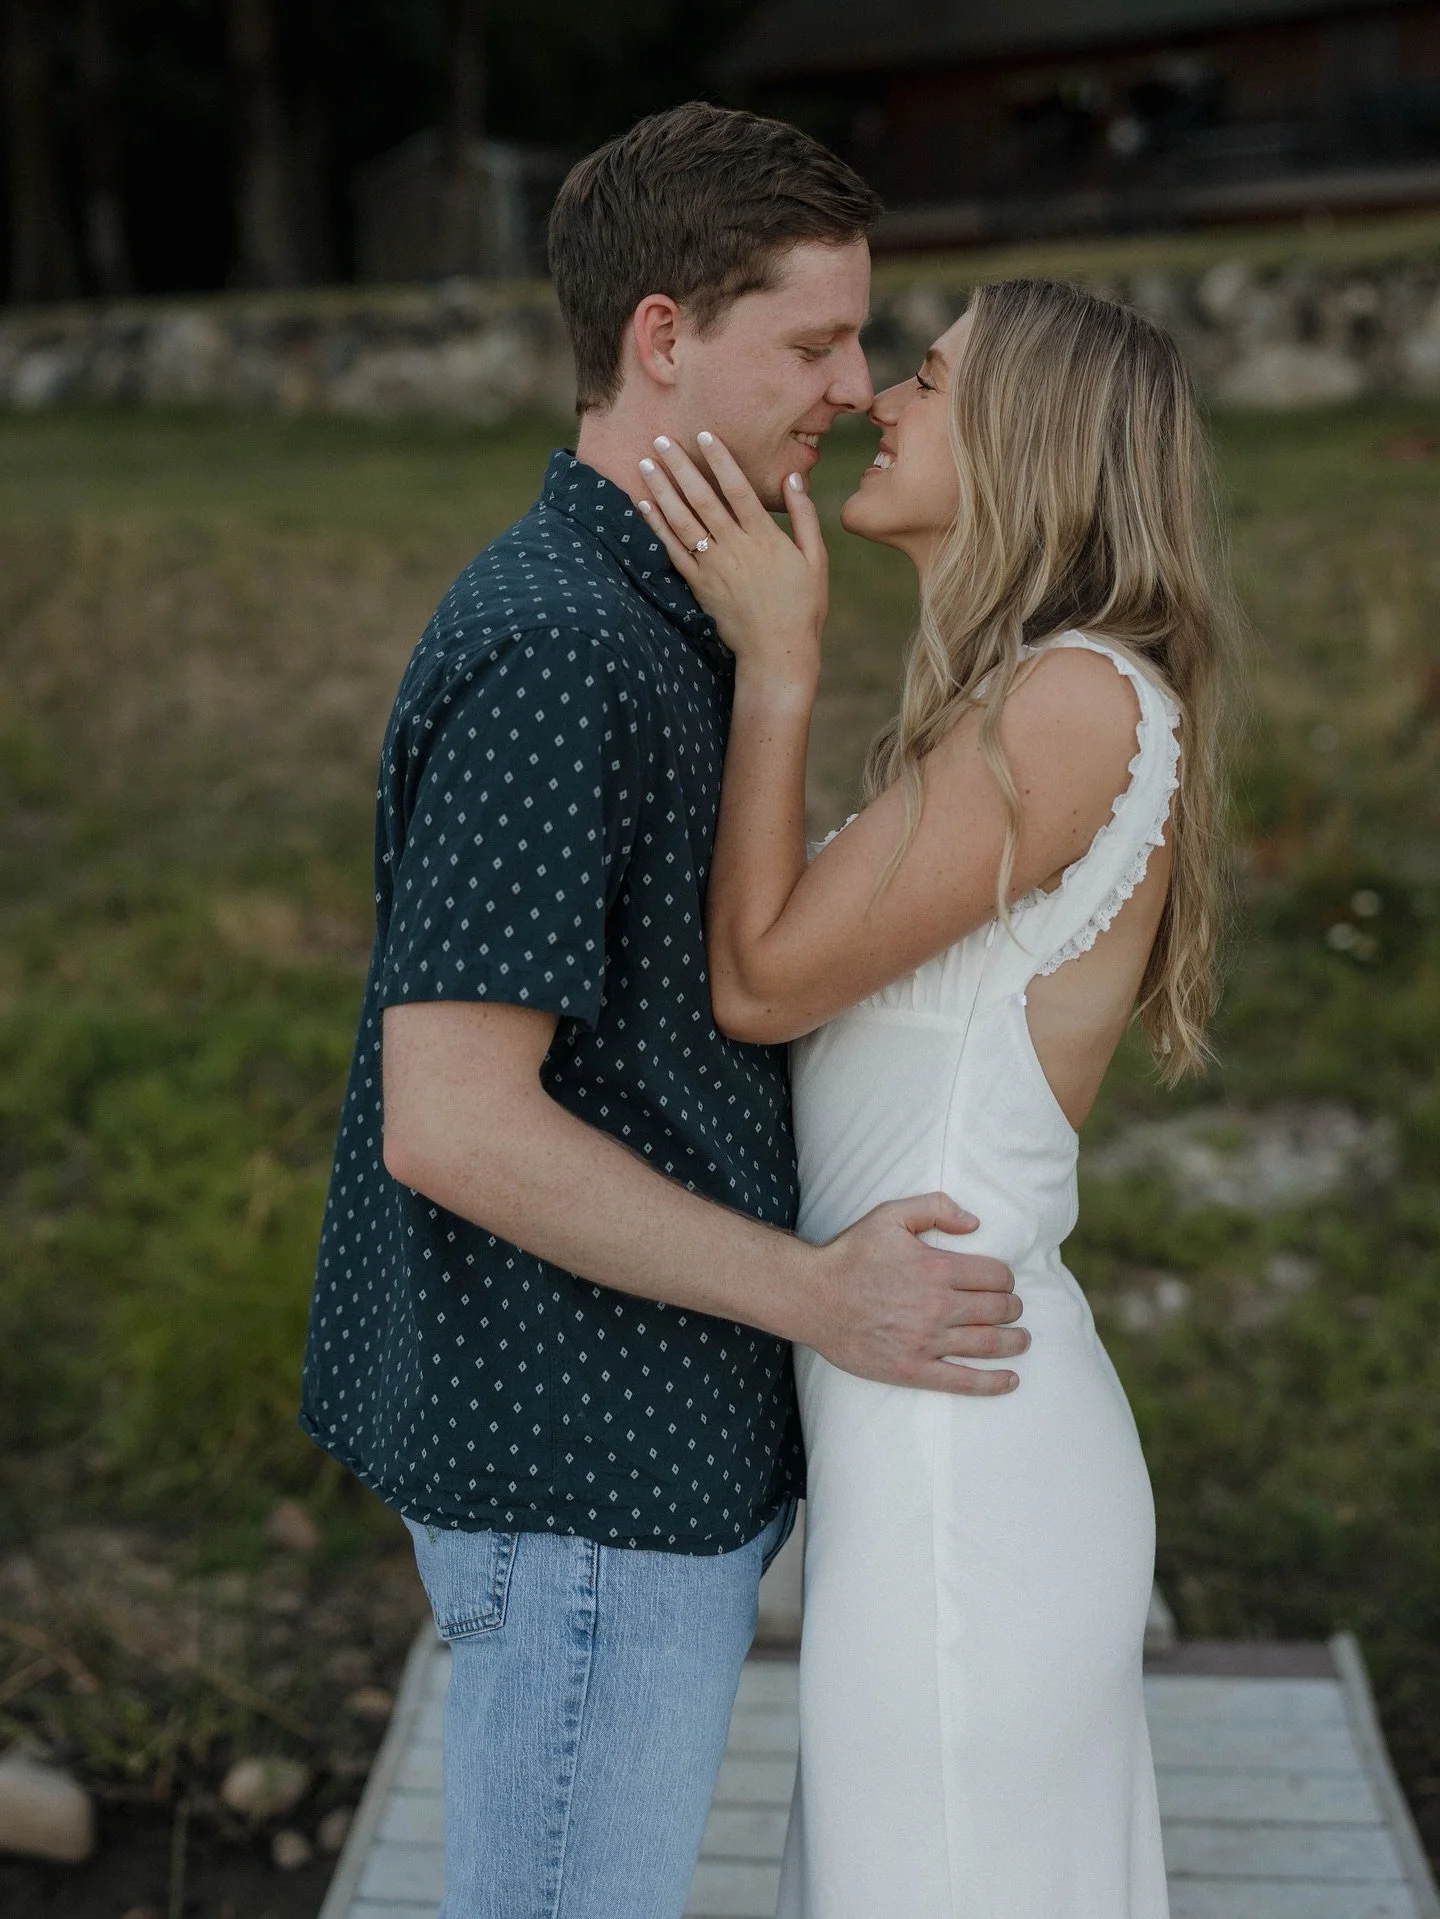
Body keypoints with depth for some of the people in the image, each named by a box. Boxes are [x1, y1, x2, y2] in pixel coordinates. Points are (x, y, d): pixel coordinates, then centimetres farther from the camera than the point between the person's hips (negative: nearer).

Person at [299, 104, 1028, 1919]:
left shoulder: (642, 612, 10)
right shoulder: (552, 648, -23)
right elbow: (451, 1122, -27)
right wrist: (817, 1293, -20)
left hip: (667, 1439, 10)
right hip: (586, 1464, -10)